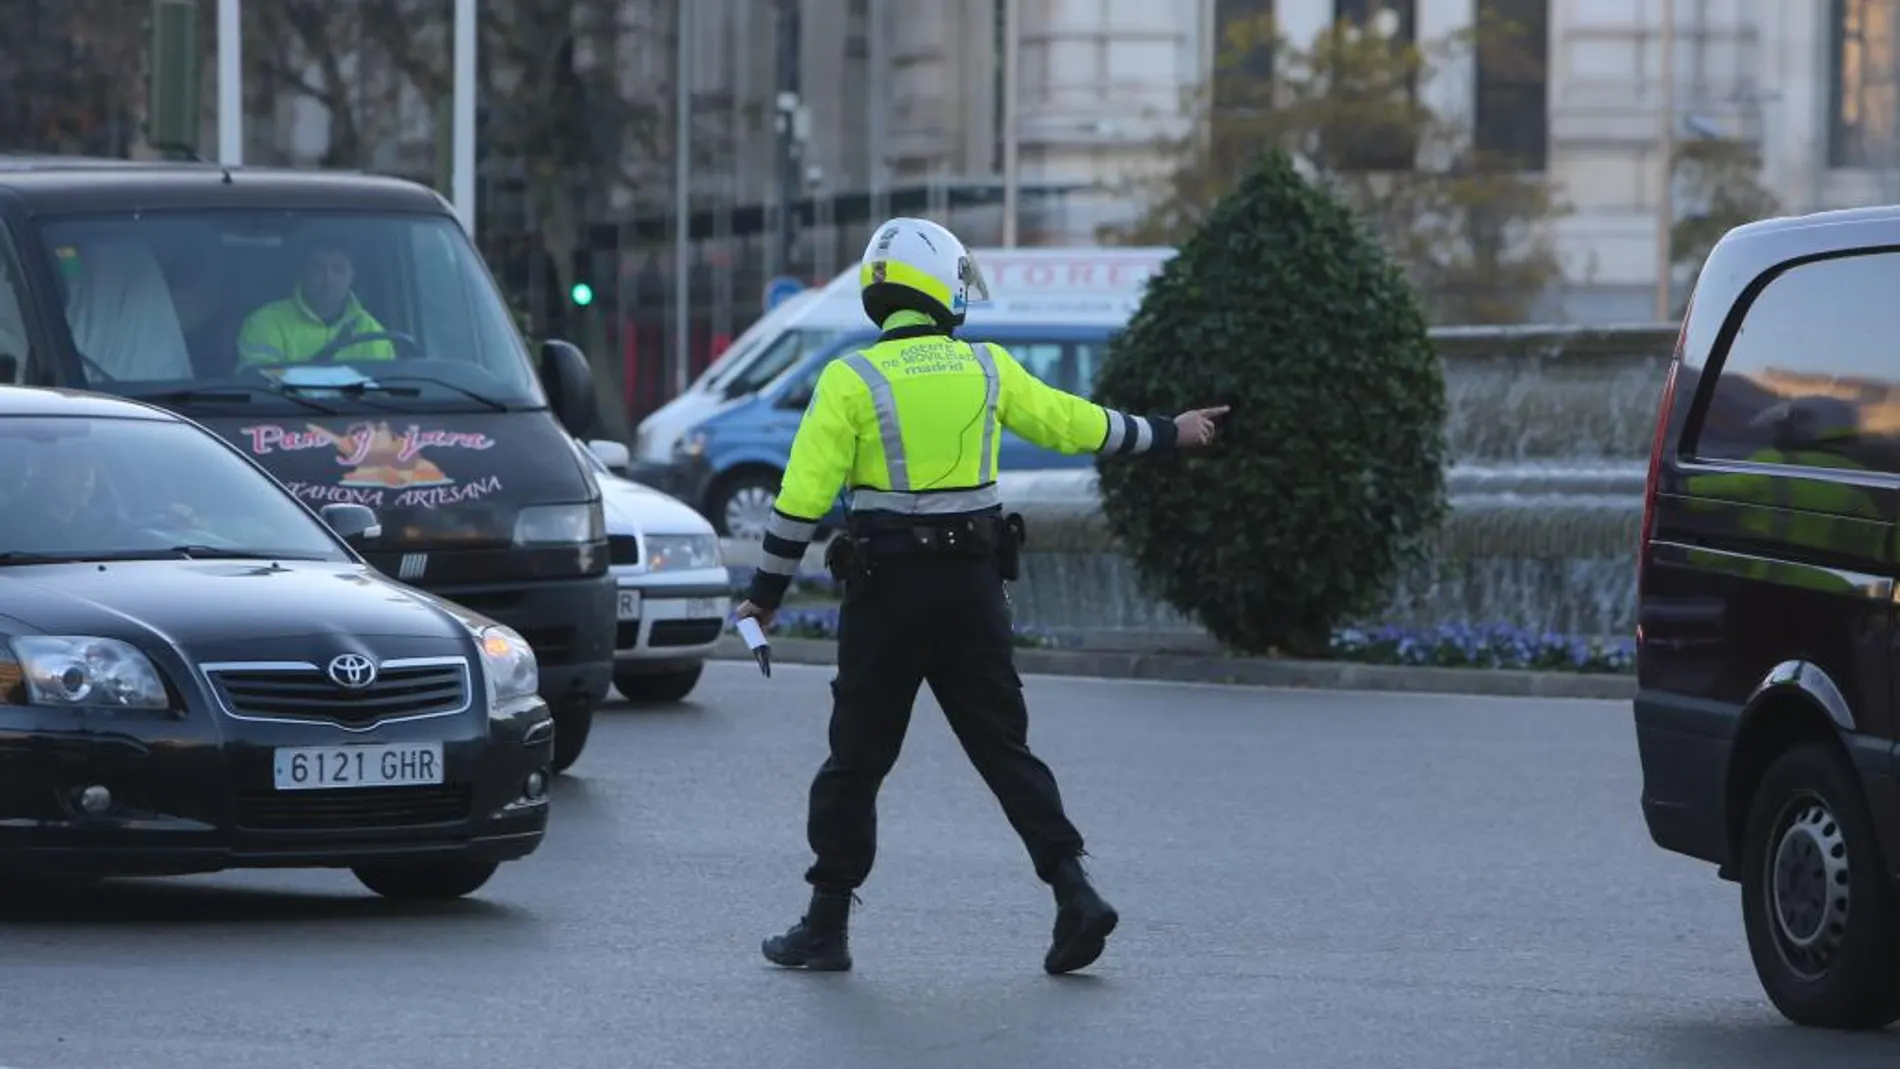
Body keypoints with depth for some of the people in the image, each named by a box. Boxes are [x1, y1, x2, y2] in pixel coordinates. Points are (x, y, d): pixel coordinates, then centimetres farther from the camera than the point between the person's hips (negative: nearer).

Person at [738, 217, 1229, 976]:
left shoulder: (851, 380, -7)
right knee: (1003, 747, 10)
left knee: (857, 758, 5)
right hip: (973, 585, 3)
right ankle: (1074, 895, 0)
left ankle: (826, 926, 9)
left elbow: (804, 495, -9)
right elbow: (1074, 424, 14)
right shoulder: (985, 368, 3)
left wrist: (766, 592, 0)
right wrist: (1168, 435, 29)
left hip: (887, 586, -3)